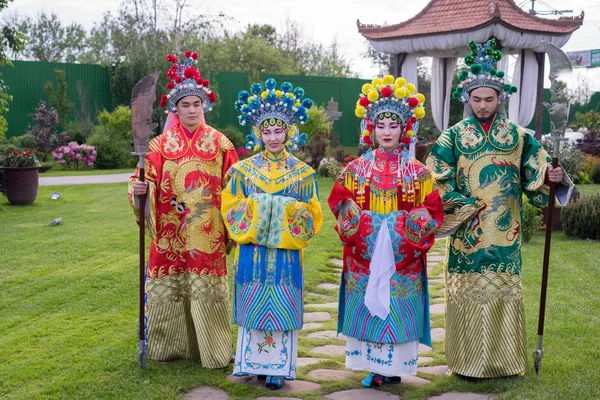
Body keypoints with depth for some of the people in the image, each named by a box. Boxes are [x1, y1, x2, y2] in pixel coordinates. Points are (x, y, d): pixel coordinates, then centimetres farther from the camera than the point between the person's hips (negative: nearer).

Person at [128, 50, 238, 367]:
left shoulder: (219, 143, 4)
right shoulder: (161, 144, 4)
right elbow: (146, 178, 2)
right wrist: (138, 189, -20)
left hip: (207, 232, -1)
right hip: (170, 231, 1)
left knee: (206, 289, 2)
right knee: (166, 287, 6)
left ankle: (210, 349, 16)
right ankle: (168, 346, 23)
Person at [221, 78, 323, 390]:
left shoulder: (302, 173, 3)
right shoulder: (243, 170, 5)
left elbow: (312, 215, 2)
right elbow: (230, 208, 3)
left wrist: (291, 217, -15)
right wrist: (253, 215, -13)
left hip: (286, 253, 0)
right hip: (252, 251, 1)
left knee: (283, 309, 3)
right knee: (253, 306, 6)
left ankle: (278, 367, 14)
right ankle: (255, 362, 20)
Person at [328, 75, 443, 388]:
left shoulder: (417, 171, 2)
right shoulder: (357, 168, 5)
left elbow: (431, 210, 1)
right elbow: (340, 203, 6)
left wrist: (409, 226, -15)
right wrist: (357, 222, -11)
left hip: (401, 252, -1)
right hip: (364, 250, 1)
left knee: (398, 307, 2)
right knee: (367, 306, 2)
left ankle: (393, 365, 15)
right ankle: (374, 366, 14)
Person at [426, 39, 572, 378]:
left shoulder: (519, 137, 6)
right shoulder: (453, 137, 2)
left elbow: (537, 174, 4)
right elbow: (438, 183, -3)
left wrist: (552, 177, -18)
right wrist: (468, 207, -11)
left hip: (505, 234, 1)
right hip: (467, 232, -1)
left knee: (505, 292, 5)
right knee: (469, 293, 2)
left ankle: (505, 360, 19)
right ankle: (468, 361, 14)